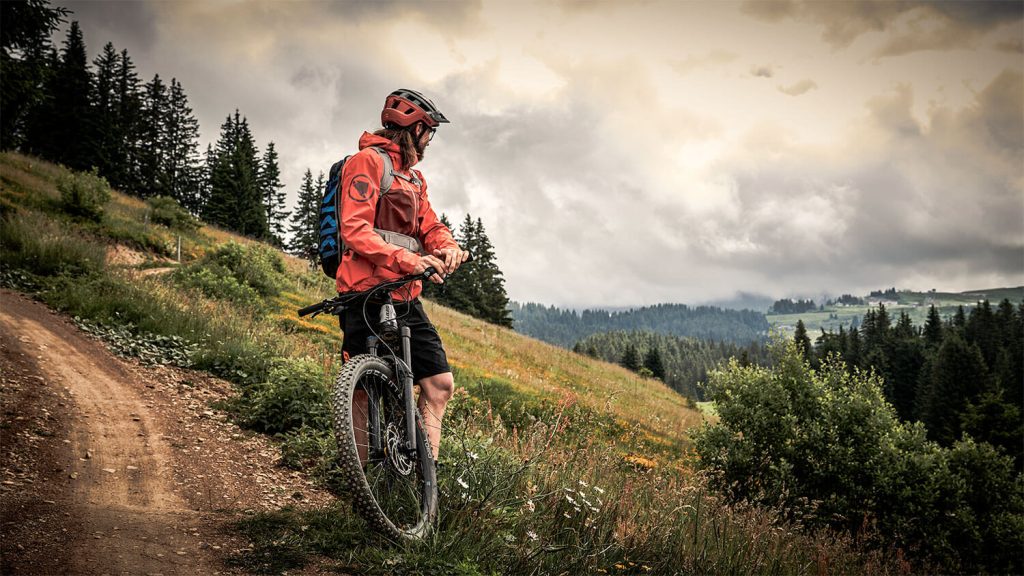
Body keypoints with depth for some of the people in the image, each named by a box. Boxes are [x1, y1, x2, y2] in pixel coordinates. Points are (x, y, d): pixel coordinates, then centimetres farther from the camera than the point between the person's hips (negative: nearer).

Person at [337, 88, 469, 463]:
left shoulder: (414, 176, 23)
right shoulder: (368, 161, -5)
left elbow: (429, 226, 14)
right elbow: (355, 229, -17)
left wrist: (447, 247, -10)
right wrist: (406, 260, -30)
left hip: (405, 298, 8)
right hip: (366, 295, -8)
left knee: (440, 383, 3)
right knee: (363, 393, -4)